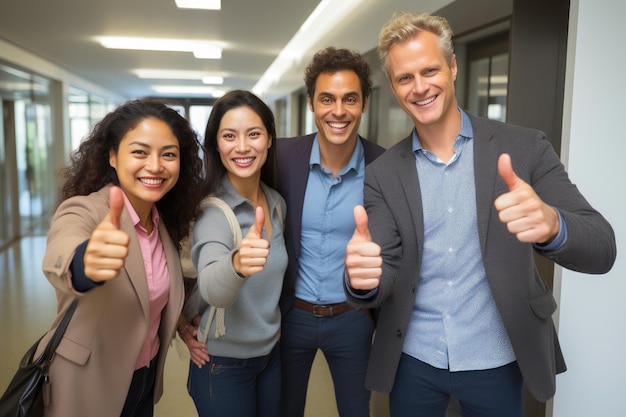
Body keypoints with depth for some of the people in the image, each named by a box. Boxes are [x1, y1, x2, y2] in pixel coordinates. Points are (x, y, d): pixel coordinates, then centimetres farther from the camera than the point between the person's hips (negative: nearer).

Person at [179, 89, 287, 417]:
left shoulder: (277, 203, -2)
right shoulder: (212, 210, -21)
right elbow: (210, 289, -38)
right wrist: (237, 264, -57)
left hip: (271, 353, 6)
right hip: (222, 363, -5)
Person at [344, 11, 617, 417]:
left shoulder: (525, 147, -9)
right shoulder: (383, 173, -4)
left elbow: (601, 250, -14)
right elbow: (381, 277, -7)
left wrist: (551, 223, -37)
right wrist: (363, 277, -32)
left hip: (497, 362, -1)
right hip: (412, 362, 1)